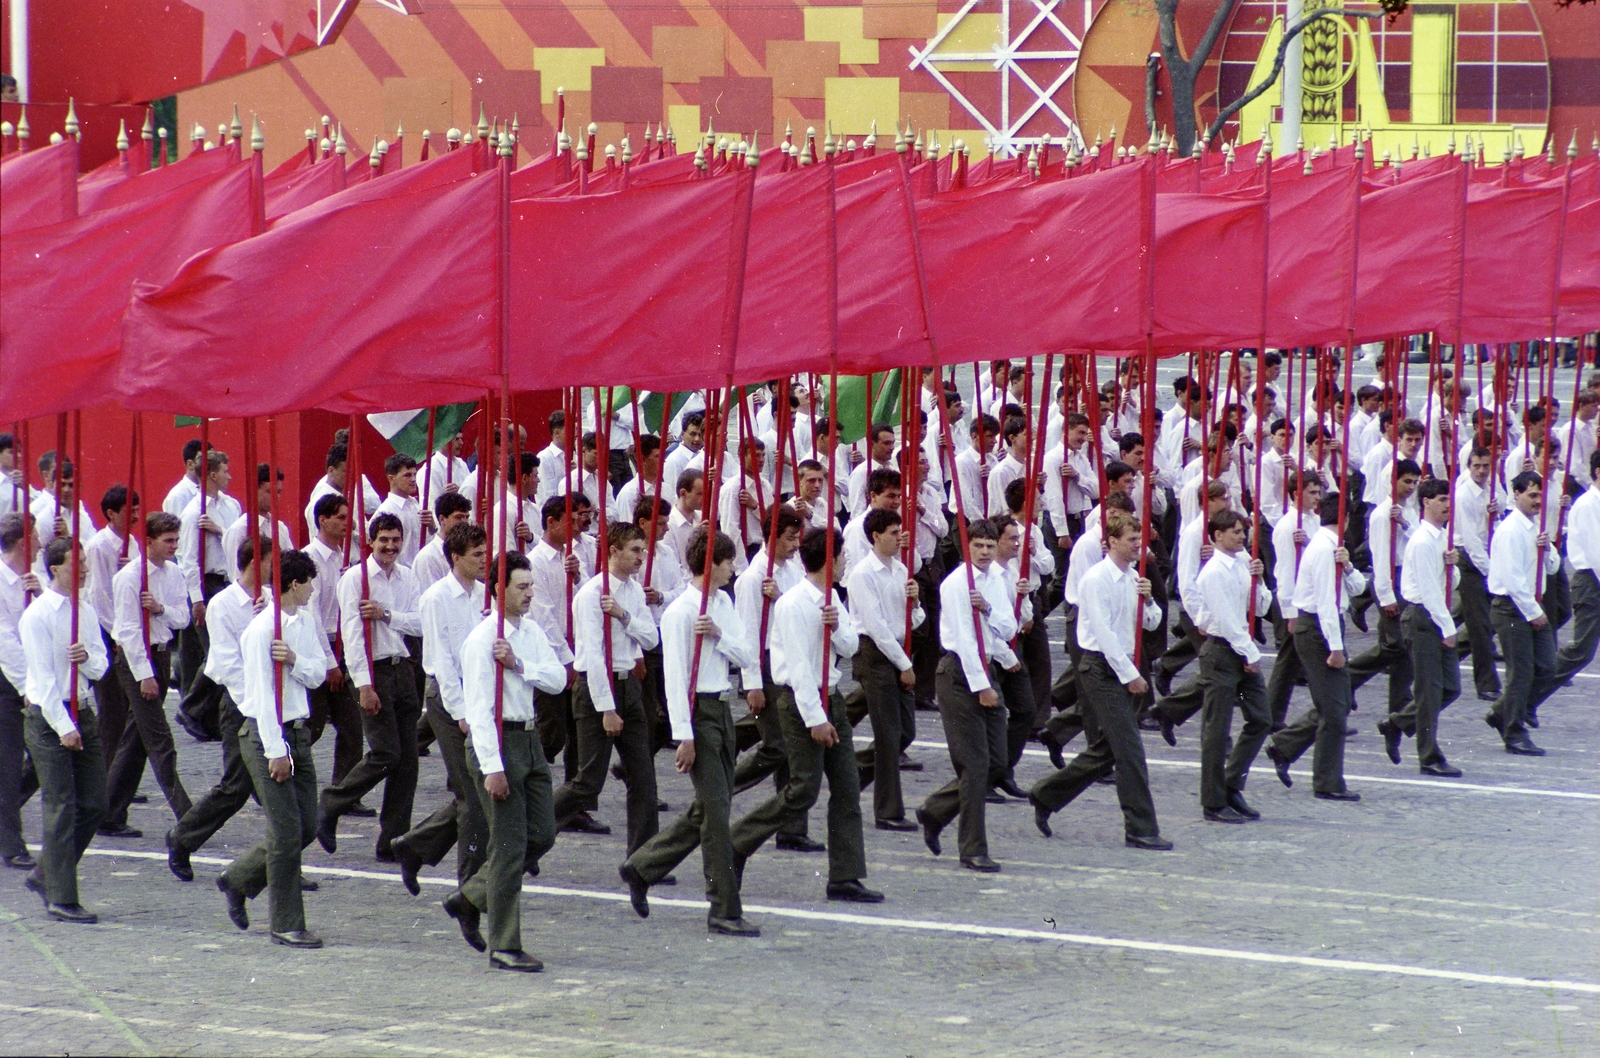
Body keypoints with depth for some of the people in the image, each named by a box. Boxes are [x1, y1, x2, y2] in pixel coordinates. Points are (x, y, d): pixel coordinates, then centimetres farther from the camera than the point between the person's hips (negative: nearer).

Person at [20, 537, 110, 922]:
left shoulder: (87, 610, 10)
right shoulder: (38, 615, -11)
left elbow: (100, 667, 8)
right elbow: (43, 675, -14)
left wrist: (87, 656, -16)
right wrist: (64, 728, -18)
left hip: (83, 712, 7)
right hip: (48, 717, -7)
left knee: (94, 804, 7)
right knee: (61, 809, -5)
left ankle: (44, 875, 23)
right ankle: (61, 899, 0)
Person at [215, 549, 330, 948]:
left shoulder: (305, 621, 8)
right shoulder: (261, 630, -16)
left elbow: (317, 674, 7)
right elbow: (262, 692, -18)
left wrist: (295, 660, -16)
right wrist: (275, 751, -19)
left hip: (298, 731, 8)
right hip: (266, 735, -8)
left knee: (306, 826, 11)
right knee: (287, 832, -5)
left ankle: (238, 880, 29)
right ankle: (286, 925, 4)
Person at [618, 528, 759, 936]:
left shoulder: (724, 604, 11)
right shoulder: (680, 612, -14)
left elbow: (748, 656, 8)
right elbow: (675, 675, -16)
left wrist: (719, 635, -12)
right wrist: (684, 736, -19)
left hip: (722, 707, 9)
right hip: (698, 712, -9)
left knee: (709, 808, 15)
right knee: (716, 810, -6)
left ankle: (641, 867, 29)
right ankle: (725, 911, -1)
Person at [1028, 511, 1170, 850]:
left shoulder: (1133, 578, 11)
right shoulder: (1097, 579, -13)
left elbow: (1151, 623, 15)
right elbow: (1103, 632, -17)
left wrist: (1146, 599, -6)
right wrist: (1130, 675, -17)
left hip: (1122, 667, 9)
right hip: (1101, 667, -9)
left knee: (1104, 751, 13)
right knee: (1129, 749, -10)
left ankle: (1045, 796, 28)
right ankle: (1140, 830, -7)